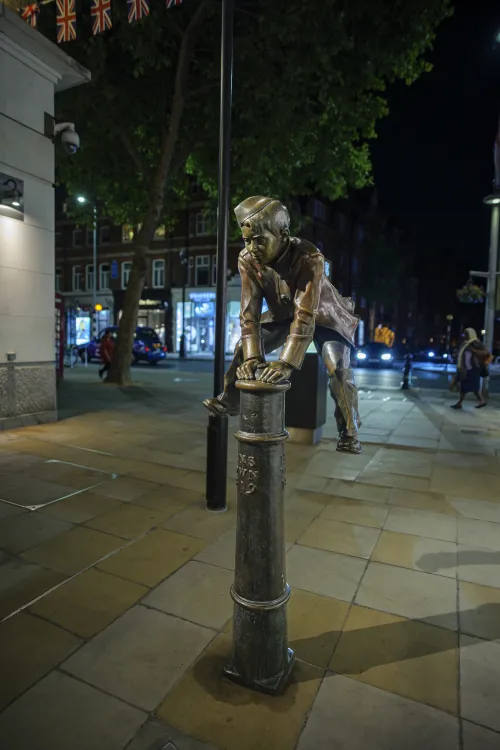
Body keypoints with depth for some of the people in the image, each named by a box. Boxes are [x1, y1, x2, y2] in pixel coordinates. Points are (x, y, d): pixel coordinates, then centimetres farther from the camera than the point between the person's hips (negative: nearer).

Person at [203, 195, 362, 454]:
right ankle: (230, 401, 21)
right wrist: (252, 356, -31)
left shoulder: (309, 257, -39)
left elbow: (305, 315, -43)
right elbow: (250, 311, -22)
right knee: (244, 349, -2)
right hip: (282, 313, 5)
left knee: (338, 366, -23)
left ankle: (349, 432, -5)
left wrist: (286, 363, -49)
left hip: (322, 314, -4)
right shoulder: (247, 259, -24)